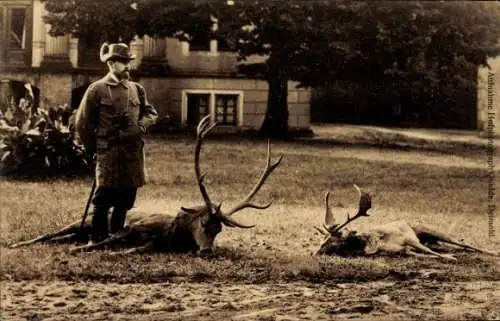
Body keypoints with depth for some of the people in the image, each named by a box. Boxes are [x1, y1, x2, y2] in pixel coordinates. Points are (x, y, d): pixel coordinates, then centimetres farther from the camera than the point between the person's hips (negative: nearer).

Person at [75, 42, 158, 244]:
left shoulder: (137, 89, 13)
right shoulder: (97, 89, -1)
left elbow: (150, 112, 16)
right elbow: (83, 123, 2)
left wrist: (141, 126, -5)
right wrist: (93, 149, 4)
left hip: (133, 153, 5)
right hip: (108, 153, -5)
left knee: (125, 200, 10)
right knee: (103, 199, -5)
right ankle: (97, 239, 4)